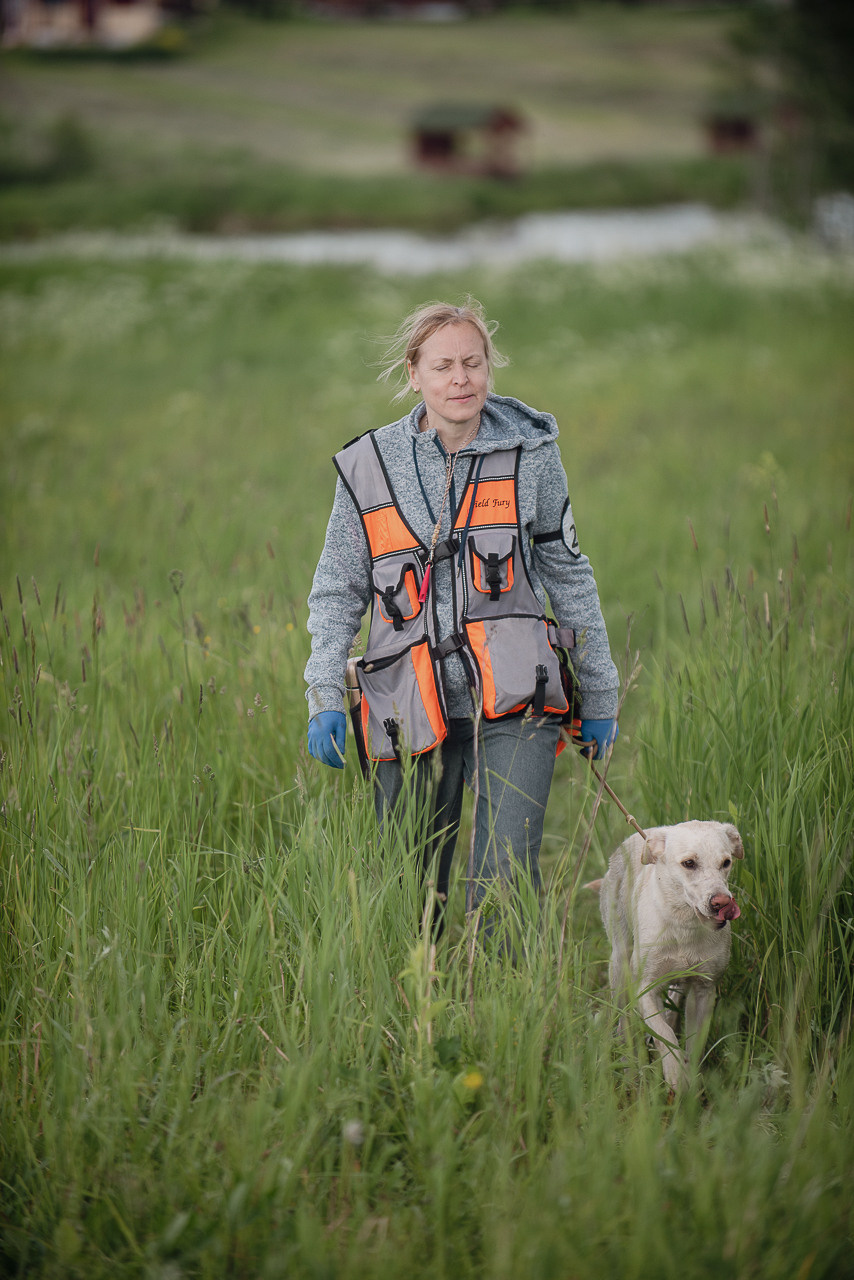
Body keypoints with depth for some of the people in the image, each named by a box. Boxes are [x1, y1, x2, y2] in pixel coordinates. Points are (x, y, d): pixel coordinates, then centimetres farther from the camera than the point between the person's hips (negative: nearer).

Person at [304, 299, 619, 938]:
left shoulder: (529, 453, 5)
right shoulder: (369, 465, 6)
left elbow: (568, 575, 14)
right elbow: (338, 591, 12)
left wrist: (599, 694, 16)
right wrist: (326, 698, 0)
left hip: (512, 701, -1)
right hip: (413, 709, 1)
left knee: (506, 878, -15)